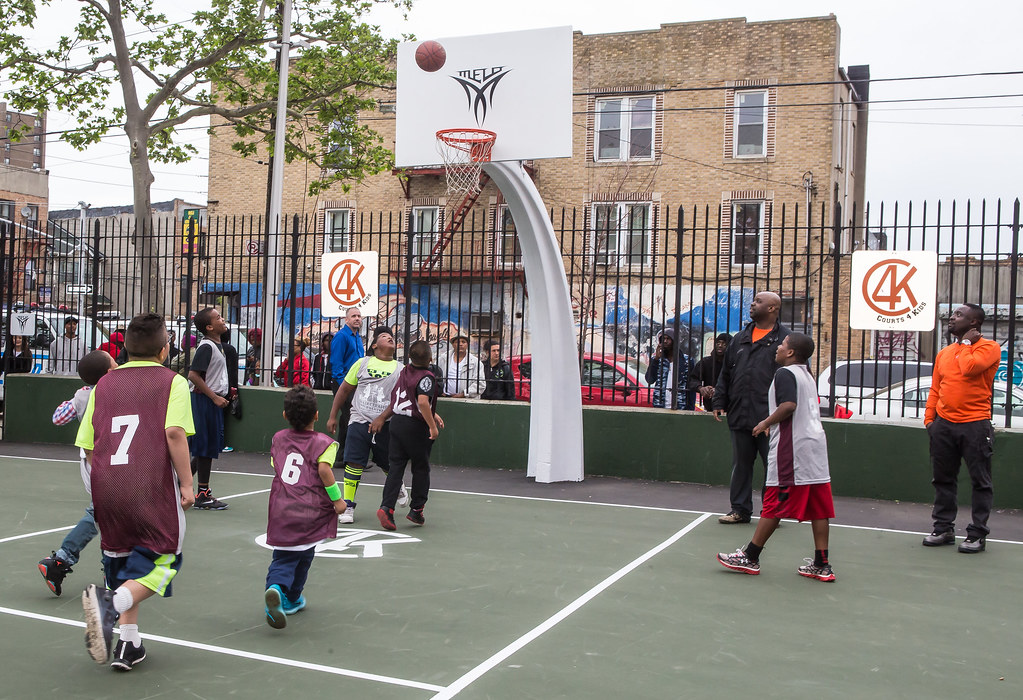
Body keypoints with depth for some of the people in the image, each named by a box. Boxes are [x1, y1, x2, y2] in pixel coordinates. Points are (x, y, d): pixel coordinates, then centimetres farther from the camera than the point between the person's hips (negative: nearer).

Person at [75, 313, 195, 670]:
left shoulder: (104, 383, 13)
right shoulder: (172, 382, 0)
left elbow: (88, 445, 12)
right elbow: (174, 432, -16)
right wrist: (186, 483, -9)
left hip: (106, 489, 5)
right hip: (153, 489, -5)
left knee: (125, 561, 19)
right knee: (163, 560, 6)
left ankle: (128, 643, 17)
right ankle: (111, 602, -21)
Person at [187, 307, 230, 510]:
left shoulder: (217, 345, 14)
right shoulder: (206, 346, -15)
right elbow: (193, 375, -21)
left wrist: (221, 395, 17)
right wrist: (214, 397, -20)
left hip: (214, 400, 9)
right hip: (205, 401, -9)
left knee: (208, 448, 15)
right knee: (206, 447, -3)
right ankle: (203, 495, 4)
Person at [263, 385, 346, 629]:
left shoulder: (278, 438, 12)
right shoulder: (323, 443, -4)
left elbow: (275, 466, 16)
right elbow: (324, 469, -18)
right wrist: (337, 498, -10)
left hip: (281, 510, 3)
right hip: (310, 512, -2)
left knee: (283, 556, 7)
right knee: (303, 555, 17)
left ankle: (276, 587, -22)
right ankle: (291, 598, 28)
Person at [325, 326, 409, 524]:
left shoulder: (400, 369, 7)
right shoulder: (363, 363, 7)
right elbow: (344, 390, 13)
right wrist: (333, 417, 11)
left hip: (384, 426, 0)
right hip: (359, 422, 0)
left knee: (388, 465, 12)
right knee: (353, 465, -7)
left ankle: (399, 487, 44)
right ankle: (348, 507, 3)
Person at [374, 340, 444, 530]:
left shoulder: (404, 371, 6)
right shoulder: (427, 376, -15)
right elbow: (423, 402, -29)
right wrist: (432, 426, -23)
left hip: (397, 422, 5)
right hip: (416, 427, -5)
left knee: (395, 467, 5)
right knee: (421, 469, 12)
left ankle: (386, 507, -8)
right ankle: (416, 510, 18)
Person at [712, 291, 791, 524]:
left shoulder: (785, 339, -2)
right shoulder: (741, 338, 15)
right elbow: (725, 374, 19)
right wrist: (719, 402, 11)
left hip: (769, 418, -5)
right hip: (740, 415, 5)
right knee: (740, 465, 11)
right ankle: (740, 509, 20)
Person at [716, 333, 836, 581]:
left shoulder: (785, 373, -8)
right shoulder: (807, 376, 20)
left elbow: (789, 405, -22)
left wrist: (766, 423, -10)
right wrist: (774, 424, 18)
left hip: (792, 447, -9)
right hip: (815, 443, 9)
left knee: (774, 504, -3)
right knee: (817, 507, 6)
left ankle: (750, 557, 4)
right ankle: (821, 565, 8)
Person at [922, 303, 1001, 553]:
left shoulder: (988, 347, -4)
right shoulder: (944, 353, 15)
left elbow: (970, 368, -23)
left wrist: (966, 343, -7)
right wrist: (929, 418, 7)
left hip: (974, 425, -6)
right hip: (944, 424, 6)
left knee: (980, 481, 1)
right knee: (942, 480, 10)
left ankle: (977, 534, 8)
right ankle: (943, 528, 19)